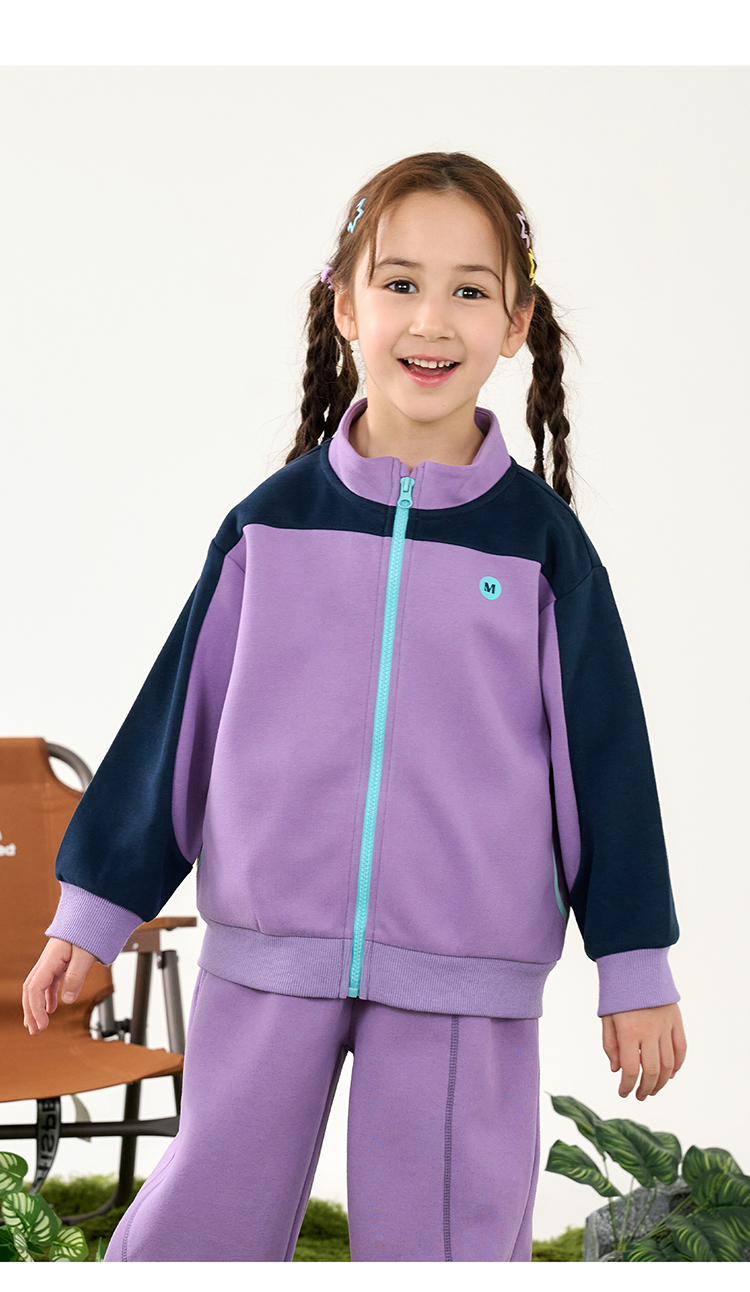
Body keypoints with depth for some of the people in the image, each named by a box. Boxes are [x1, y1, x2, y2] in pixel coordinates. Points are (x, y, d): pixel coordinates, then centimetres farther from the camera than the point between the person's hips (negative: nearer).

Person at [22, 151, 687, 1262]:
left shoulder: (542, 541, -1)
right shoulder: (274, 521, 1)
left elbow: (603, 753, 3)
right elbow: (177, 717, 7)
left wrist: (636, 967, 4)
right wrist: (94, 912, 9)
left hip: (465, 976, -1)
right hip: (267, 958, 1)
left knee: (447, 1243, 5)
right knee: (200, 1224, 7)